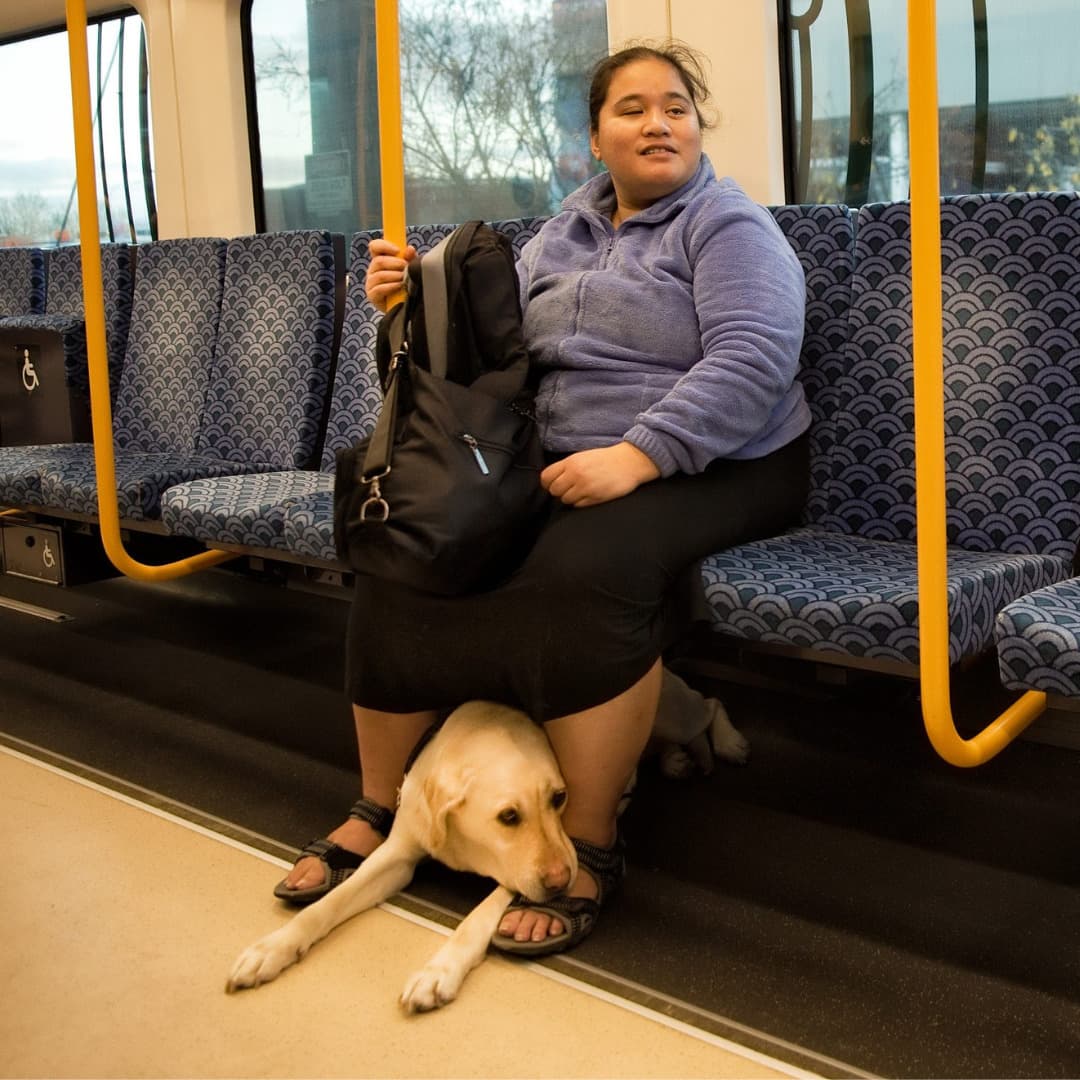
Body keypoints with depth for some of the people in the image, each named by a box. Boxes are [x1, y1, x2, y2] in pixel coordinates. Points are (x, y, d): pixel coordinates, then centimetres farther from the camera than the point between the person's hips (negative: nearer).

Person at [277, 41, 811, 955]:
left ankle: (592, 848, -21)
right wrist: (418, 300, 2)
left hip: (706, 471, -6)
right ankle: (379, 809, 2)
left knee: (581, 571, -36)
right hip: (556, 464, 6)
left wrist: (638, 456, -28)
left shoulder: (728, 226, -2)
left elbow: (753, 360, -17)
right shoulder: (564, 232, 18)